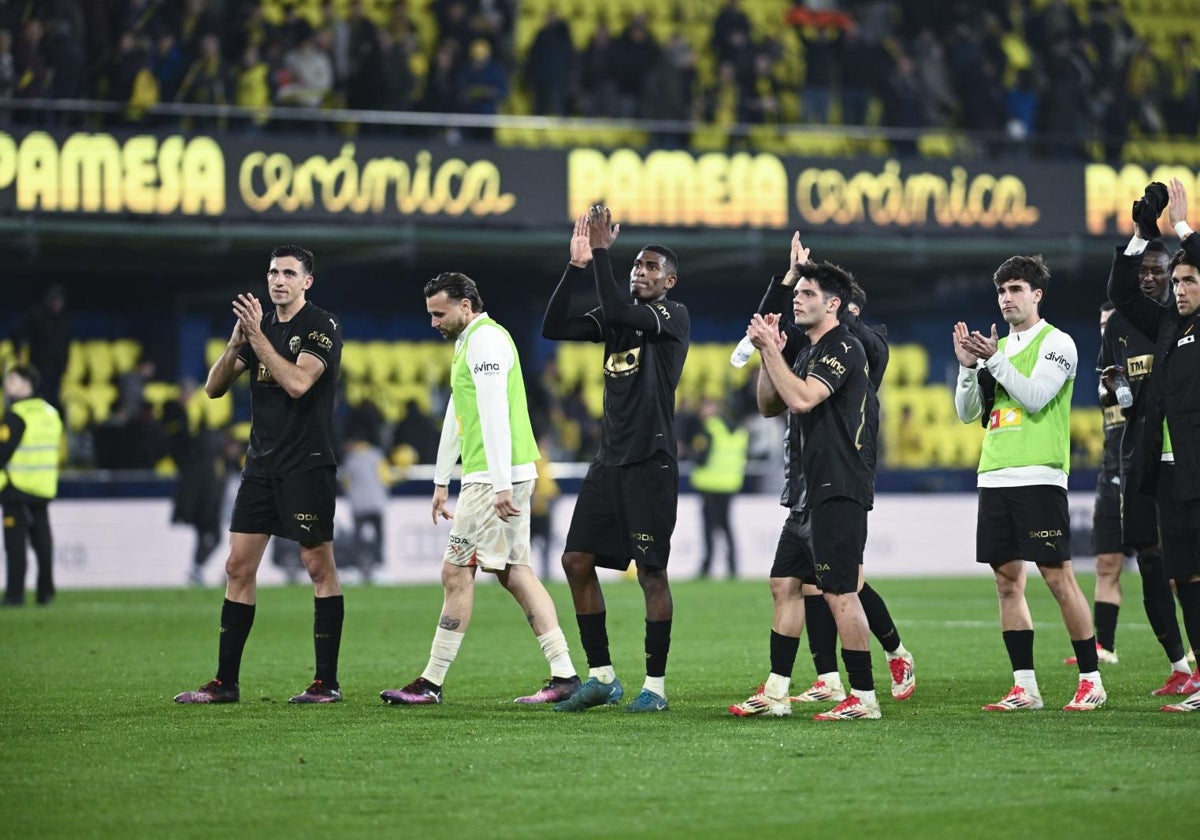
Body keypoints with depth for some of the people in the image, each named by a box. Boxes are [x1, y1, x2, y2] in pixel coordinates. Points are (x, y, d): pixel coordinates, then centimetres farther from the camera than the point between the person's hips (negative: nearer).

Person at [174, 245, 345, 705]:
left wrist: (257, 336, -20)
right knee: (239, 567, 3)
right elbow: (214, 387, 8)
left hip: (307, 464, -7)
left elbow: (297, 383, -21)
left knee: (319, 565, -3)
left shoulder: (322, 325, -7)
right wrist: (235, 344, -9)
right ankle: (225, 681, 7)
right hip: (261, 464, 7)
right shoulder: (260, 326, 13)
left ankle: (327, 682, 2)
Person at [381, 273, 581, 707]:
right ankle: (564, 675, 4)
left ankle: (432, 683, -1)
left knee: (456, 571, -5)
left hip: (496, 476, -10)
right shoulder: (467, 342, 22)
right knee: (515, 573, 7)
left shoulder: (485, 339, -12)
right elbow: (455, 416, 28)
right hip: (497, 476, 10)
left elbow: (495, 415, -20)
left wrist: (501, 485, -25)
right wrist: (441, 481, 30)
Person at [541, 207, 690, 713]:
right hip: (609, 460, 7)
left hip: (650, 463, -7)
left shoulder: (674, 317, -5)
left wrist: (602, 252, -18)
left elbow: (618, 312, -23)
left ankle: (655, 686, 2)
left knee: (651, 572, -4)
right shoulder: (616, 318, 14)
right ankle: (601, 677, 13)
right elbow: (554, 327, 3)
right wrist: (577, 265, -4)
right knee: (577, 562, 4)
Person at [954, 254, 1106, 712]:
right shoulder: (997, 346, 18)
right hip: (994, 478, 7)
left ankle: (1091, 681, 0)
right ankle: (1025, 687, 7)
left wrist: (995, 360, -16)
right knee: (1007, 581, 4)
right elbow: (967, 413, 15)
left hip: (1039, 477, -7)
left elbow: (1035, 398, -14)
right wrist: (968, 366, 1)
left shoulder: (1057, 343, -1)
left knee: (1058, 577, -8)